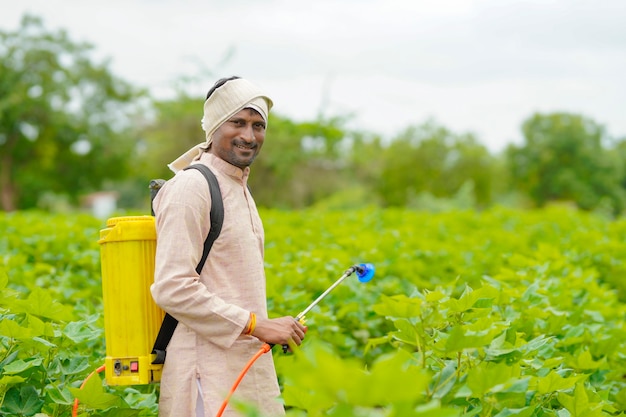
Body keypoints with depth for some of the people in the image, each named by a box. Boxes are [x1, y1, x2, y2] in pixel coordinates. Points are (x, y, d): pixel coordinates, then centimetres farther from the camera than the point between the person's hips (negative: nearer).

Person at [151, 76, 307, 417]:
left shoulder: (238, 188, 16)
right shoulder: (190, 188, -13)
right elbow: (173, 289, -20)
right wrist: (256, 325, -19)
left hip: (249, 364, 9)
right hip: (209, 376, -9)